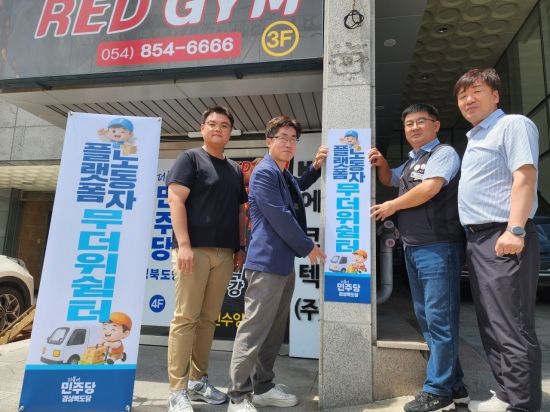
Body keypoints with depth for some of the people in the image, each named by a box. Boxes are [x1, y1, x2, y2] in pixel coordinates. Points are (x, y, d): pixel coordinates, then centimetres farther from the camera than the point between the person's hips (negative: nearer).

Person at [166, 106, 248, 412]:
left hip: (224, 253, 6)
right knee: (185, 318, -3)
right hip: (195, 249, -5)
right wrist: (183, 243, -17)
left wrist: (241, 247, 12)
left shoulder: (235, 170, 20)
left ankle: (198, 381, 23)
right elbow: (176, 199, -8)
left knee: (209, 318, 10)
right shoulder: (190, 159, 3)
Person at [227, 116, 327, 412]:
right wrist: (308, 247, -8)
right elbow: (280, 218, -18)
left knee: (274, 331, 15)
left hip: (284, 262, 10)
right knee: (254, 331, -3)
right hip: (267, 262, -10)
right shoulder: (264, 172, -12)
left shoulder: (285, 175, 17)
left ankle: (263, 387, 28)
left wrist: (316, 166, 24)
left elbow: (300, 186, 41)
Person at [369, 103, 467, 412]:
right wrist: (381, 163, 15)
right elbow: (390, 179, 37)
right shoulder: (411, 162, 21)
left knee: (440, 318, -3)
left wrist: (391, 206, -7)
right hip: (413, 248, 9)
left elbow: (430, 188, -19)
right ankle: (455, 385, 26)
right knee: (426, 317, 13)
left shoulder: (444, 153, -4)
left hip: (438, 247, -9)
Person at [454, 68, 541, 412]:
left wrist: (515, 230, -24)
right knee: (491, 327, 14)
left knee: (513, 329, -4)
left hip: (502, 237, -9)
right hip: (478, 238, 9)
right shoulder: (474, 138, 23)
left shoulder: (513, 125, -3)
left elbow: (525, 177, -15)